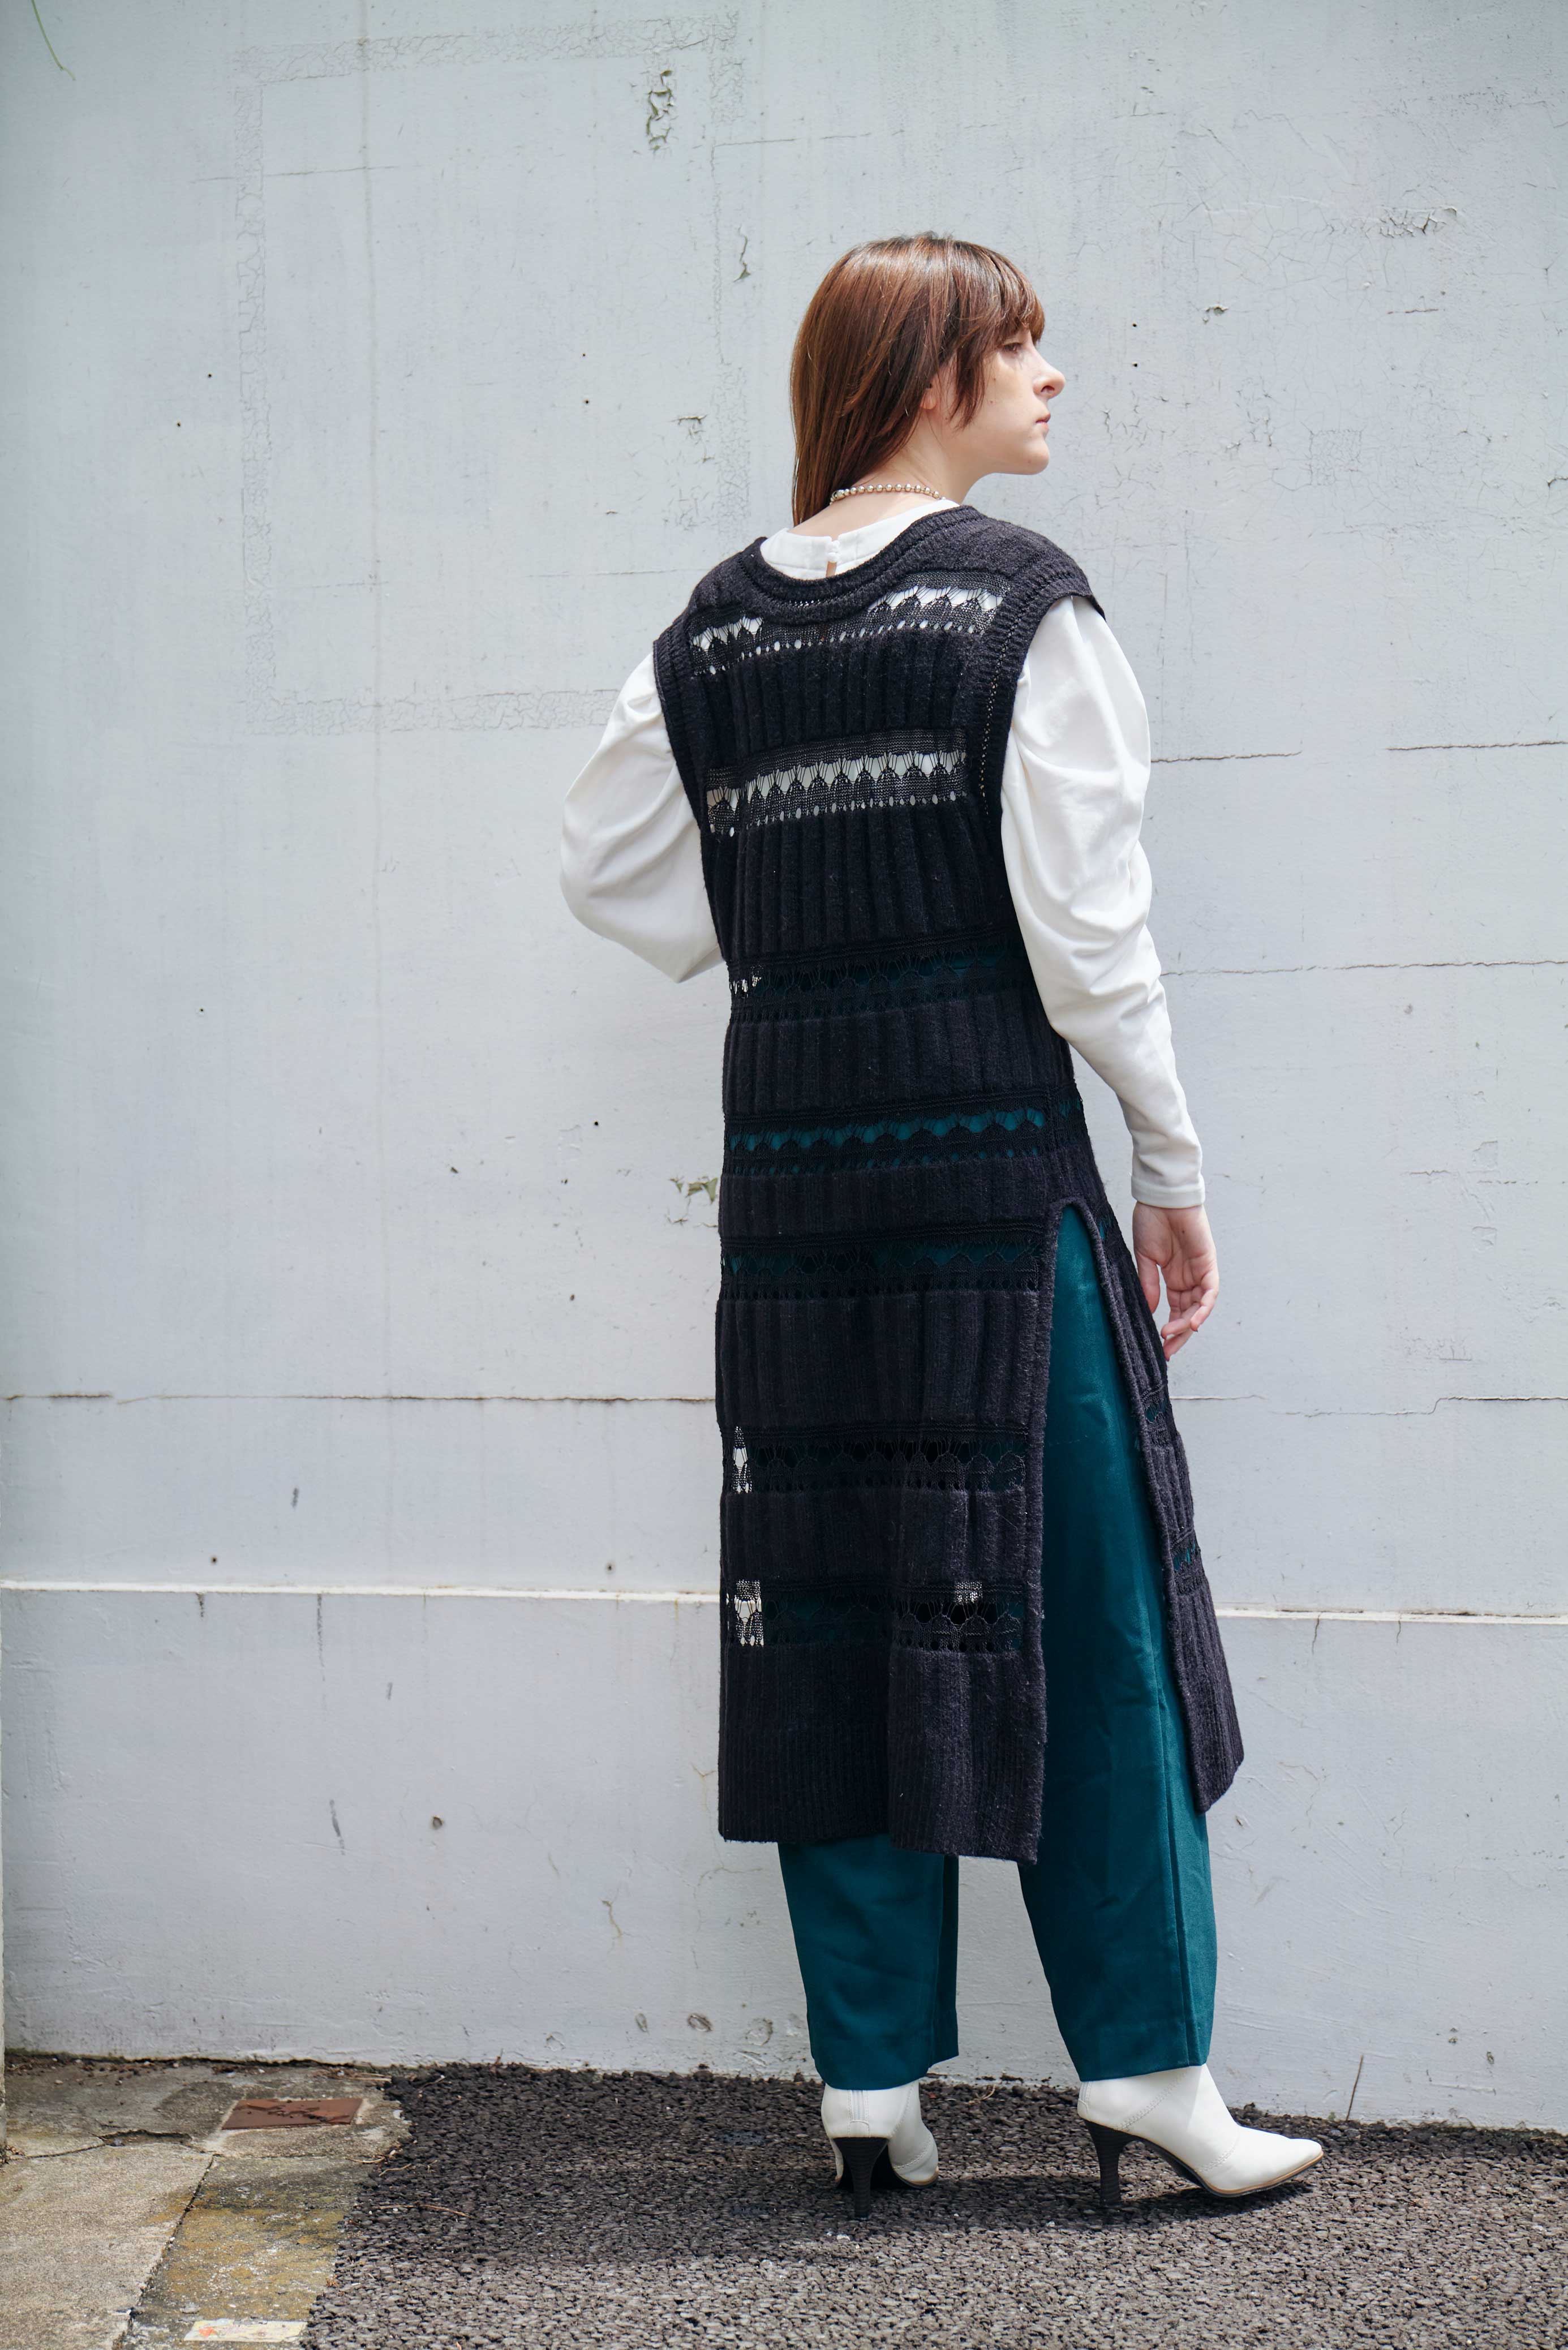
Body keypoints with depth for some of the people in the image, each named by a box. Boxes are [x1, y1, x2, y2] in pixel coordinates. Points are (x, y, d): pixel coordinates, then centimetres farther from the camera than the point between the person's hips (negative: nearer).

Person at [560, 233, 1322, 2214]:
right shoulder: (1022, 601, -6)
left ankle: (870, 2089, 16)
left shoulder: (716, 629, 10)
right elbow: (1086, 924, -10)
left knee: (830, 1610, 9)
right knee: (1079, 1611, 4)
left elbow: (610, 869, 11)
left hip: (794, 1178, 5)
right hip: (993, 1165, -5)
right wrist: (1173, 1168, -2)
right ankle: (1146, 2069, 12)